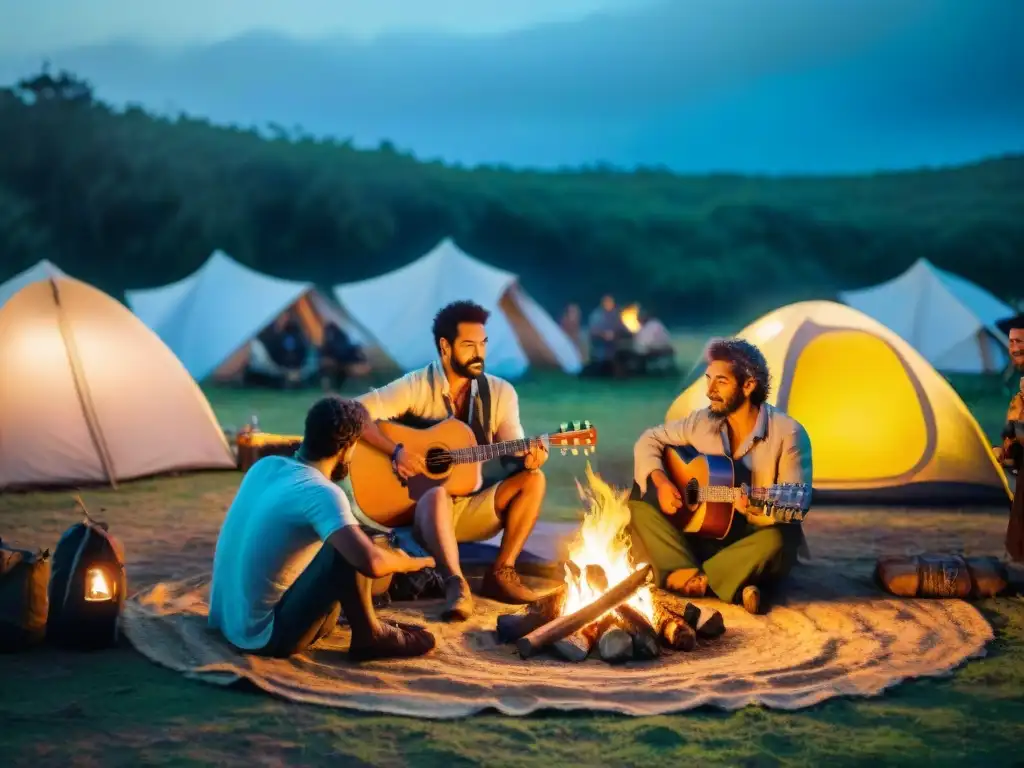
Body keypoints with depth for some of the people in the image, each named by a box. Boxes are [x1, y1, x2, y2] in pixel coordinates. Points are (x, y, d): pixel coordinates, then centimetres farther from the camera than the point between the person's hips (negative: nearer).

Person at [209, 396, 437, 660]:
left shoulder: (265, 466, 3)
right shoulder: (321, 493, -21)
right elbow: (372, 563, -32)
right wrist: (406, 562, -10)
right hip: (265, 636, -9)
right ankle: (369, 636, 3)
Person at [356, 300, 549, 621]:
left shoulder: (500, 392, 4)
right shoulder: (416, 387, -7)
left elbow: (514, 457, 0)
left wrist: (528, 459, -24)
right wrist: (396, 451, -26)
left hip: (475, 509, 4)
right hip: (422, 509, -4)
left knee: (533, 479, -20)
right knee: (437, 496, -39)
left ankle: (502, 573, -19)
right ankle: (457, 585, -52)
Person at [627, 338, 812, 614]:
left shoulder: (787, 433, -13)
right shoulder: (702, 422, 1)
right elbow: (649, 441, 9)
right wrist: (660, 482, -10)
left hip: (754, 542, -4)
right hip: (706, 535, 4)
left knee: (777, 540, -39)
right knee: (638, 503, -12)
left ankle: (694, 580, -23)